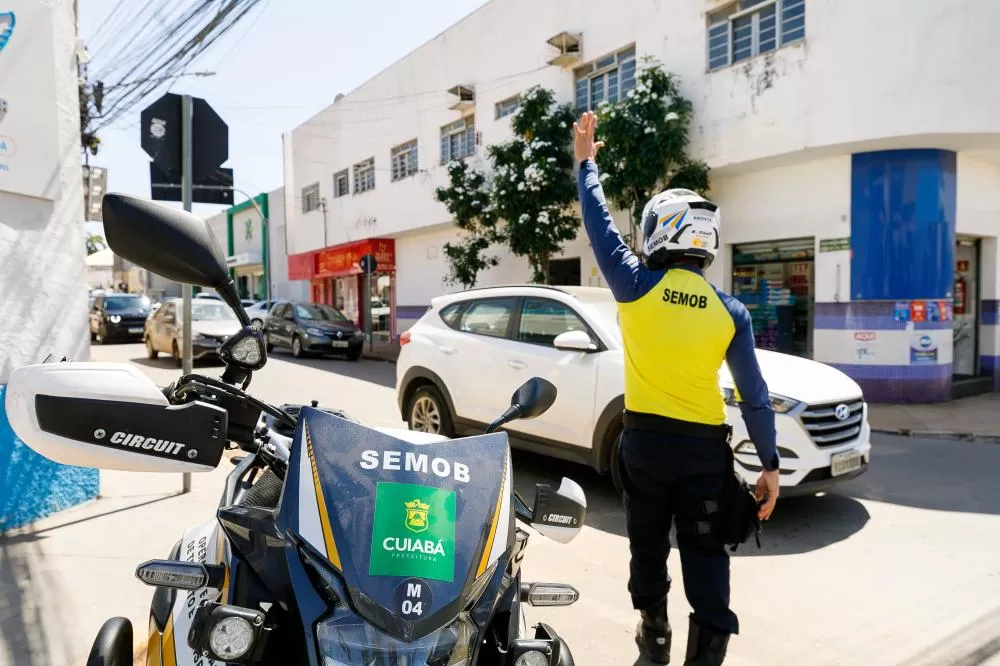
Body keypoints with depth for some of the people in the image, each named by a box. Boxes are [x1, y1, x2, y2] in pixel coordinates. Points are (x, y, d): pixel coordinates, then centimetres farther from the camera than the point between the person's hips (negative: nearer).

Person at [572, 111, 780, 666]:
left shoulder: (636, 286, -11)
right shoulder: (730, 311, -6)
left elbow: (599, 224, 3)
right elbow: (754, 397, -3)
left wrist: (586, 165, 17)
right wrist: (769, 464, 5)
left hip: (645, 439, 0)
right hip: (705, 445, 1)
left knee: (648, 543, 18)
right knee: (704, 550, 12)